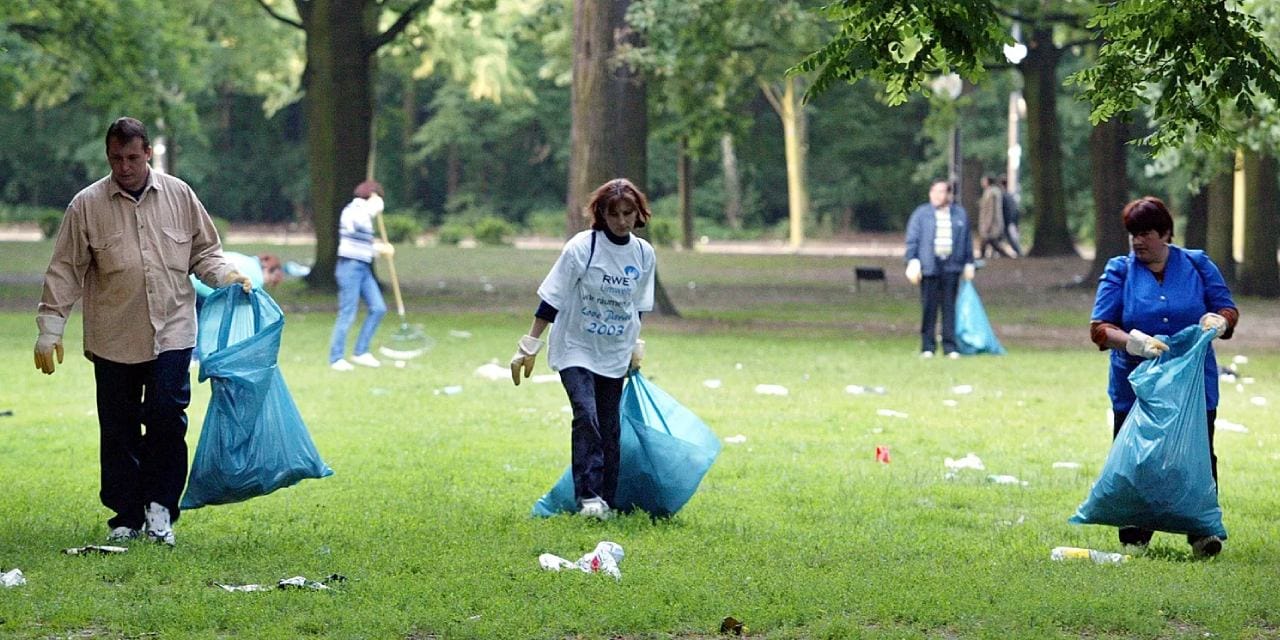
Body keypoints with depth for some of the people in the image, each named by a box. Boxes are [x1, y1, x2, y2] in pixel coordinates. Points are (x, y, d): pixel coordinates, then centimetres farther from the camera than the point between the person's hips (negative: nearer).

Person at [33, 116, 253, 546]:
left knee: (168, 416, -11)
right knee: (119, 430, 4)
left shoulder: (178, 195, 6)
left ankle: (159, 507, 3)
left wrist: (226, 276, -3)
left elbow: (204, 251, 17)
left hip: (171, 333, 0)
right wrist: (49, 331, -1)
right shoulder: (87, 205, 1)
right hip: (113, 341, 0)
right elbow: (65, 272, 2)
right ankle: (126, 518, 14)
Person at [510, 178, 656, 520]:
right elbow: (551, 300, -11)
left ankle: (607, 500, 13)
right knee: (586, 416, -20)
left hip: (615, 354, 4)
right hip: (575, 350, -4)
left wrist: (636, 348, 17)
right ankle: (589, 497, -20)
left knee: (610, 427, 5)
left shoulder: (644, 254, -1)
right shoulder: (581, 248, -15)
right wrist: (530, 346, -12)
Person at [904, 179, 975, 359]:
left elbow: (967, 241, 17)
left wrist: (969, 264, 13)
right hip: (929, 266, -2)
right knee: (929, 308, -2)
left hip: (951, 266, 2)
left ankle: (950, 347, 4)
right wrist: (913, 261, -6)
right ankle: (927, 347, 4)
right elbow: (912, 239, 4)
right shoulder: (921, 214, 6)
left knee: (949, 307, 0)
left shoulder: (960, 214, 13)